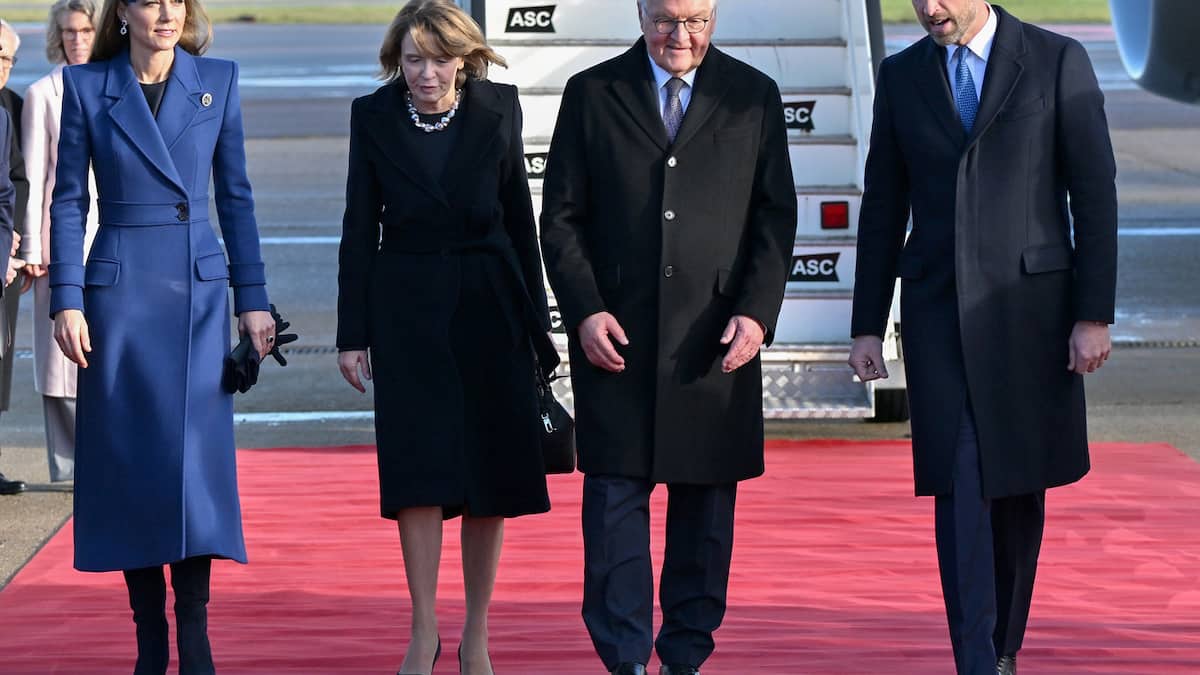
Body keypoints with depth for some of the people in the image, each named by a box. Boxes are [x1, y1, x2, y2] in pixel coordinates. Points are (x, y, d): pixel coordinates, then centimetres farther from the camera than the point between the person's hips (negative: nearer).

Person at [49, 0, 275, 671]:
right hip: (120, 289, -1)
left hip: (199, 289, 1)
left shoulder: (218, 81, 5)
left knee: (196, 453, -6)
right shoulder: (85, 86, 1)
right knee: (130, 462, 1)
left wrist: (253, 299, 6)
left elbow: (235, 195, 9)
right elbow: (69, 202, 2)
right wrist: (67, 300, -6)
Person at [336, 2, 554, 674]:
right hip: (408, 308, -1)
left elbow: (519, 216, 6)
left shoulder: (497, 109, 0)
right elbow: (360, 227, 3)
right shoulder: (373, 116, -1)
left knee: (491, 468, 1)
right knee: (419, 467, -8)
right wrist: (353, 333, 0)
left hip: (488, 303, 1)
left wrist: (538, 322, 6)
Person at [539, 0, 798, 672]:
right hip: (616, 336, -1)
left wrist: (757, 312, -7)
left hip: (717, 340, 1)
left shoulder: (754, 97, 8)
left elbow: (776, 218, 6)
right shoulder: (591, 94, 6)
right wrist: (585, 311, -8)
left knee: (706, 503, 4)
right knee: (615, 496, -4)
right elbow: (562, 219, 5)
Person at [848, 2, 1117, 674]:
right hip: (940, 315, 1)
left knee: (1018, 484, 9)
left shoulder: (1059, 62, -3)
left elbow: (1095, 195, -4)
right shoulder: (902, 76, 7)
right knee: (961, 486, -10)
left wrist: (1095, 315, -10)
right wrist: (867, 327, 7)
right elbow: (883, 210, 10)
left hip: (1032, 308, -1)